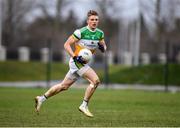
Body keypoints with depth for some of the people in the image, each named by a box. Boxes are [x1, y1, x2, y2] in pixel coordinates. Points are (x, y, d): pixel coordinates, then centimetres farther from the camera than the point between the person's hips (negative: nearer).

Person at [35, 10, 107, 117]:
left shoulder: (100, 33, 5)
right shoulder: (81, 32, -15)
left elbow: (104, 48, 16)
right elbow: (67, 44, -12)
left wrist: (102, 47, -9)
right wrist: (75, 57, -24)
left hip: (83, 63, 8)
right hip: (77, 61, -8)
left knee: (64, 86, 14)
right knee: (95, 80, -20)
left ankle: (42, 98, 24)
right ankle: (84, 105, -11)